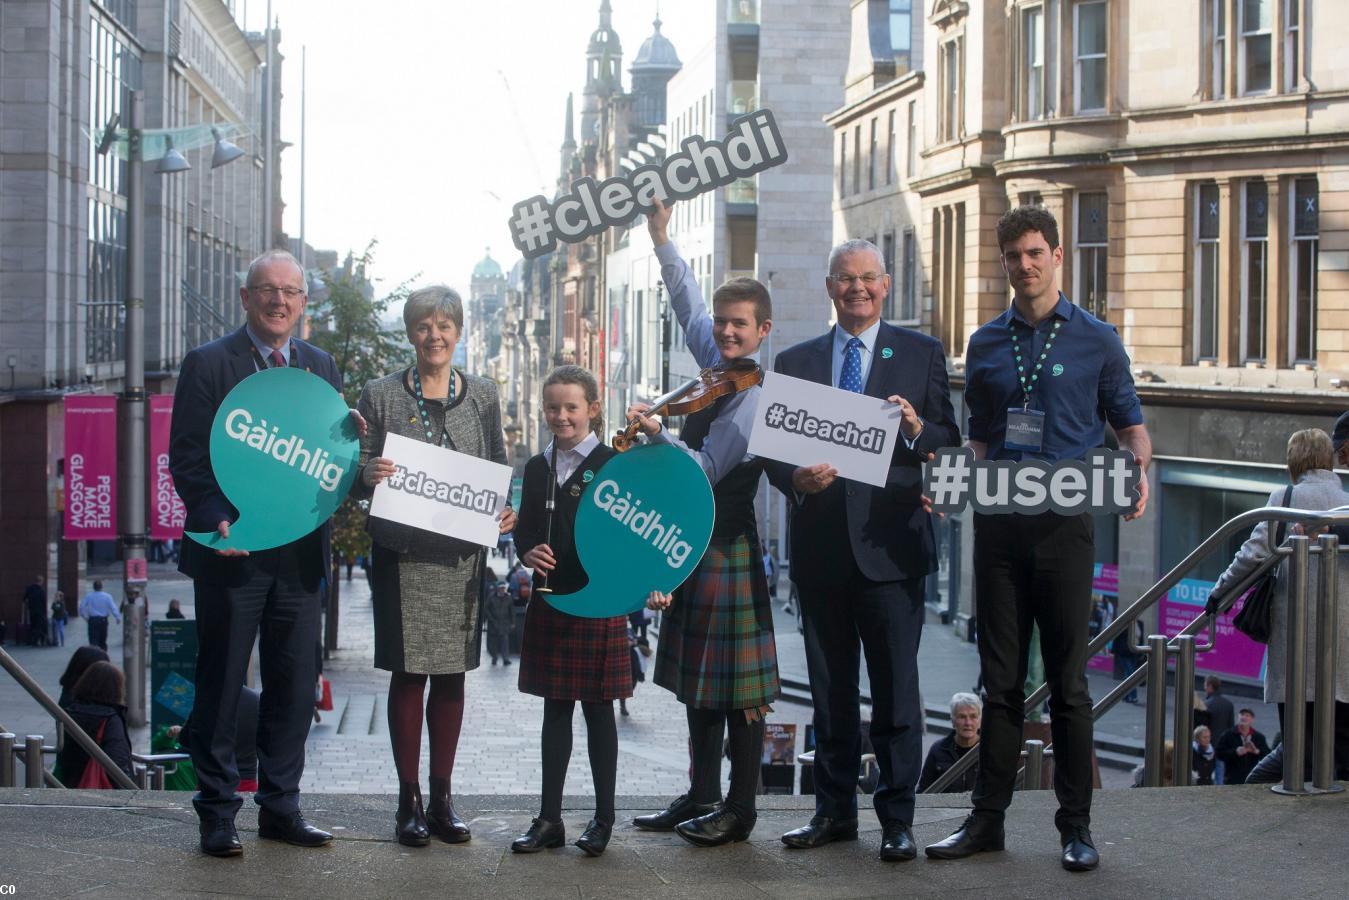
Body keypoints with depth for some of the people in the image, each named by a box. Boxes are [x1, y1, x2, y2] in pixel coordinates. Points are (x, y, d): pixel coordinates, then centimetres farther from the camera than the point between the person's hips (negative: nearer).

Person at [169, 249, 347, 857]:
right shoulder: (208, 364, -2)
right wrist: (215, 519, -20)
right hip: (231, 551, -4)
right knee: (220, 686, 4)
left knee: (294, 687, 9)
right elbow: (185, 457, -6)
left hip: (299, 551, 4)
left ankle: (280, 807, 21)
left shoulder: (321, 367, 12)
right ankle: (217, 813, 13)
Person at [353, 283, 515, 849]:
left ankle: (442, 798, 15)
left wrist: (505, 512, -7)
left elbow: (499, 472, 13)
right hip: (402, 553, -2)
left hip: (462, 553, 3)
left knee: (452, 674, 6)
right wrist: (370, 475, -21)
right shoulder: (381, 396, 2)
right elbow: (358, 479, 2)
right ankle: (409, 800, 5)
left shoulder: (482, 396, 9)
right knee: (408, 673, -3)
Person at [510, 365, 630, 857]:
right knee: (555, 709, 10)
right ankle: (549, 819, 15)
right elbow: (523, 531, 14)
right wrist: (528, 552, -7)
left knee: (598, 708, 4)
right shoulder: (537, 468, 11)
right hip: (549, 602, 5)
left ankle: (604, 817, 14)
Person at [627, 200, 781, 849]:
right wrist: (661, 238, 22)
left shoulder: (752, 398, -15)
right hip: (693, 540, 9)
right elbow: (686, 302, 23)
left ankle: (738, 809, 3)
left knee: (736, 683, -3)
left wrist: (657, 434, -29)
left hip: (727, 546, -9)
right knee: (697, 679, 12)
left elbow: (705, 469, -19)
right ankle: (701, 796, 20)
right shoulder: (715, 366, 8)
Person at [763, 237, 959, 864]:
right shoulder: (794, 362, 12)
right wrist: (796, 479, -11)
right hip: (821, 548, 3)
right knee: (829, 691, 11)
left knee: (896, 690, -2)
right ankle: (834, 811, 20)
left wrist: (917, 430, -17)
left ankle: (897, 820, 5)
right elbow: (773, 451, 10)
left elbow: (950, 443, 4)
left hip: (889, 547, -3)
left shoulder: (922, 354, 6)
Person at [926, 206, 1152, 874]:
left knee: (1067, 680, 0)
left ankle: (1075, 825, 7)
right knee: (1000, 679, 7)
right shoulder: (985, 344, 13)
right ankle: (987, 818, 12)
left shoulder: (1096, 340, 4)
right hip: (998, 524, 3)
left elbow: (1130, 424, 7)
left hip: (1064, 524, -3)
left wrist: (1139, 471, -13)